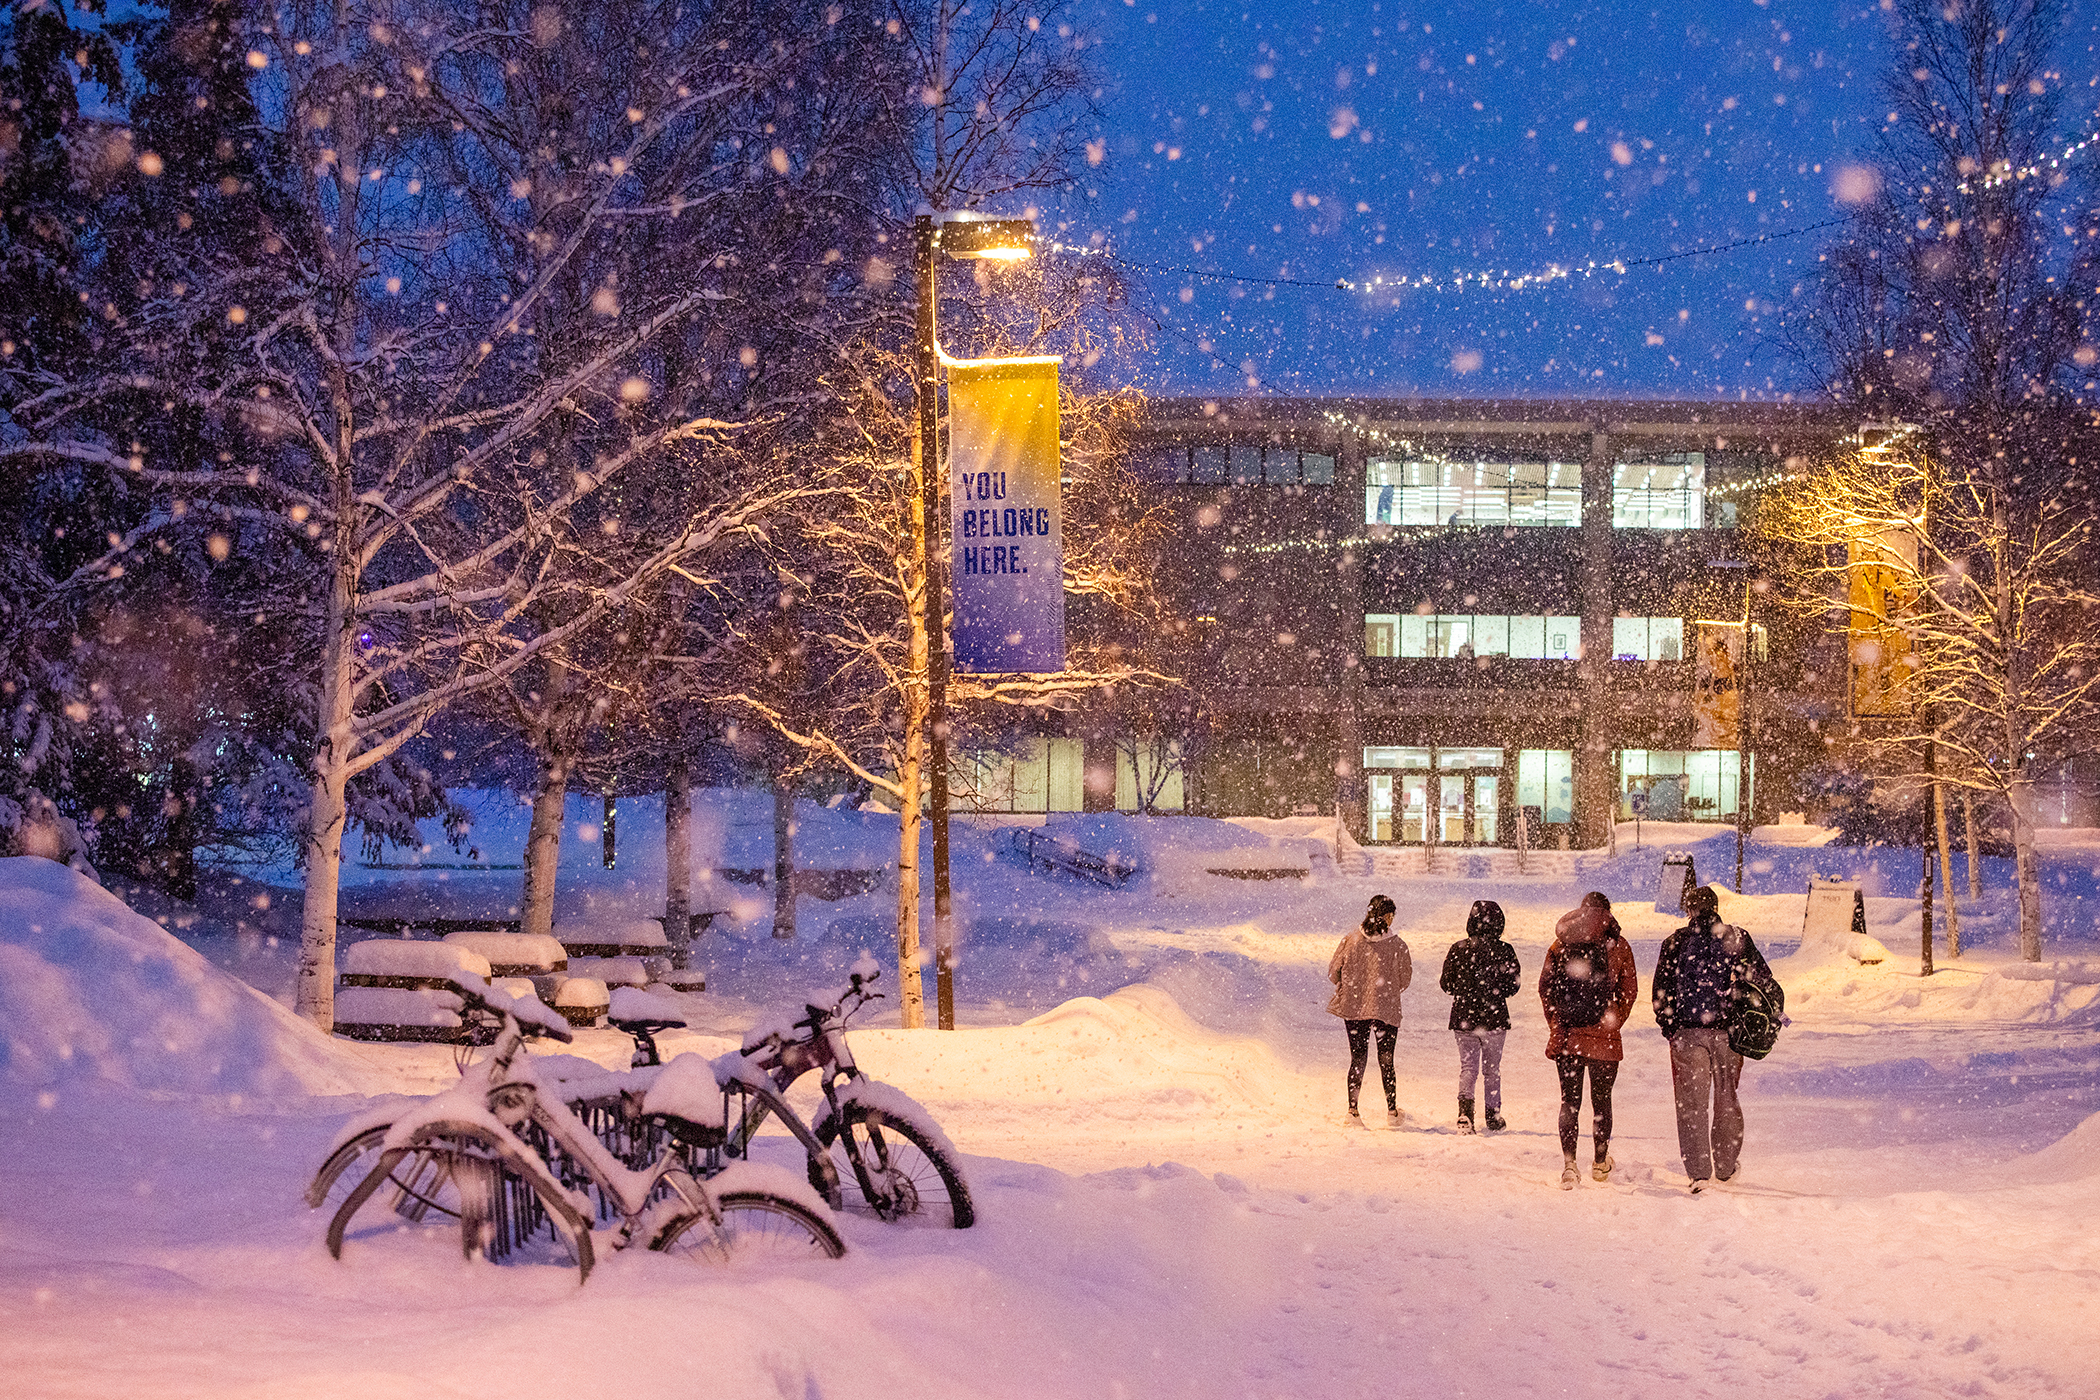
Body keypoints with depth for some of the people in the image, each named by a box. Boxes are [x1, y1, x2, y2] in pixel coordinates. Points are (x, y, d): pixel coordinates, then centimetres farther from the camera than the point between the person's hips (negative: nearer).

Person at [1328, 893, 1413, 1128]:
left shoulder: (1352, 939, -3)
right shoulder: (1398, 945, -8)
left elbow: (1333, 971, 1)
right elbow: (1405, 979, 0)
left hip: (1354, 1007, 1)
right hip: (1387, 1010, -1)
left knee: (1358, 1060, 10)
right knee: (1386, 1061, 11)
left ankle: (1353, 1111, 5)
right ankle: (1392, 1111, 11)